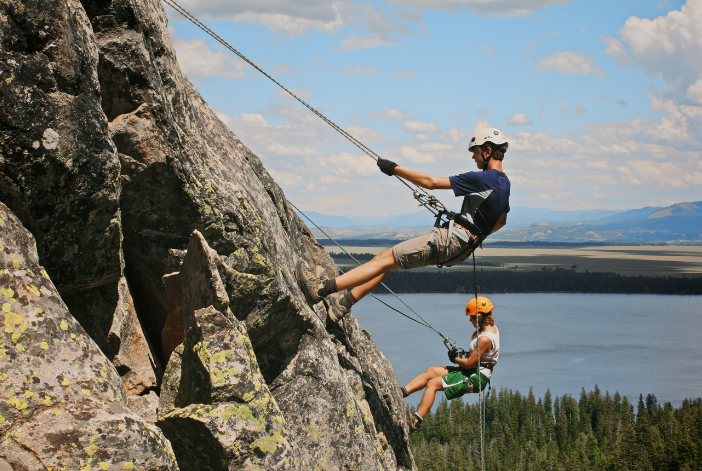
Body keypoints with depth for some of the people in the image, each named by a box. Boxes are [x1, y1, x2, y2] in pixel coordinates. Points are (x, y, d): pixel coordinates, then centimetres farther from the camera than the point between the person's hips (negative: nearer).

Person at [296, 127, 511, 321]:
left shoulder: (483, 179, -17)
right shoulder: (503, 183, 12)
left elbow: (431, 182, -17)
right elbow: (501, 220, 30)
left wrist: (395, 169, -10)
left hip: (450, 240, -10)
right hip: (463, 245, 10)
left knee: (386, 259, -12)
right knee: (388, 258, 10)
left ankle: (320, 289, -17)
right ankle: (342, 303, 9)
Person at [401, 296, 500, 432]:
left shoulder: (485, 339, -25)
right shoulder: (493, 328, 6)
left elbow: (469, 363, -20)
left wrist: (454, 358, -4)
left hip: (475, 378, -10)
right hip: (474, 372, 10)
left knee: (432, 384, -14)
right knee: (431, 371, 7)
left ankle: (415, 422, -16)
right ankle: (402, 391, 2)